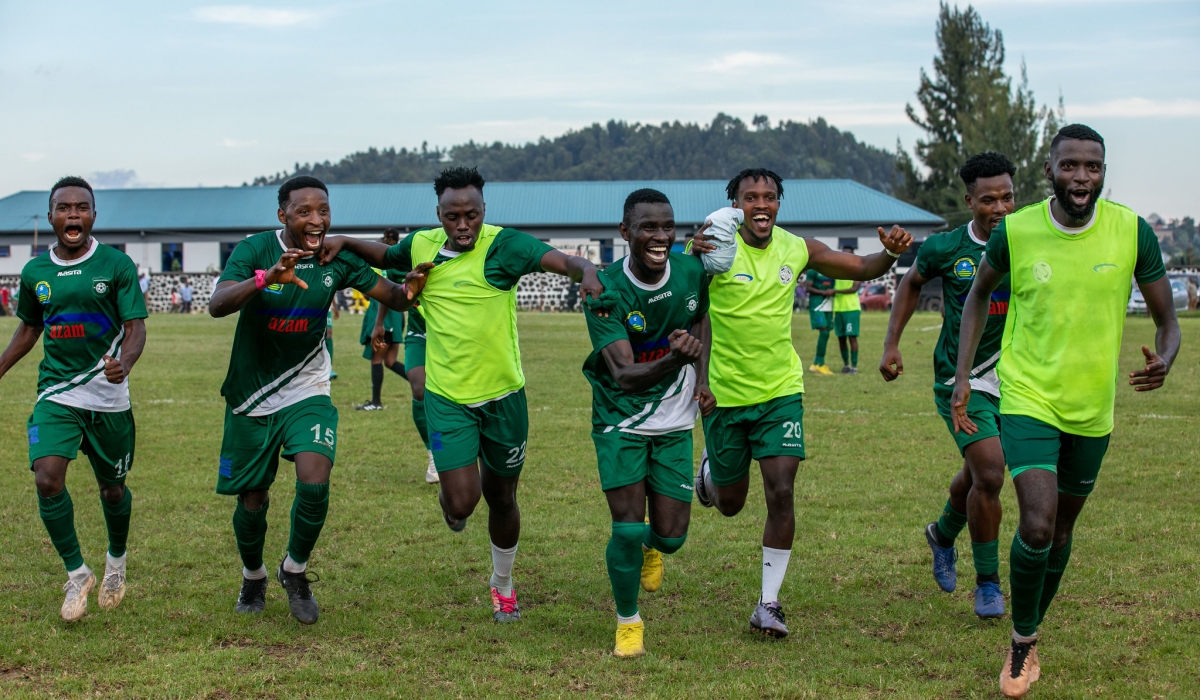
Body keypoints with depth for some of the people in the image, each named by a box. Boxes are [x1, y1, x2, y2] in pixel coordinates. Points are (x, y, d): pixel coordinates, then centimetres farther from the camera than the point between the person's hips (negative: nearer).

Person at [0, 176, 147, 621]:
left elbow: (136, 328, -10)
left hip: (108, 396, -2)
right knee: (47, 479, -17)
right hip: (56, 395, 2)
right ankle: (76, 573, 1)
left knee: (112, 489, 10)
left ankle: (116, 559, 40)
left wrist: (124, 363, -30)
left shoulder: (117, 265, -7)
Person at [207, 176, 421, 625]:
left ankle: (295, 570, 7)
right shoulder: (256, 249, -16)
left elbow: (389, 295, -4)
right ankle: (253, 577, 39)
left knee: (314, 483, -21)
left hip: (307, 393, 1)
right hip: (250, 398, -1)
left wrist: (408, 290, -29)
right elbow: (217, 305, -30)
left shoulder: (338, 259, -8)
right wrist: (266, 278, -48)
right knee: (252, 501, 8)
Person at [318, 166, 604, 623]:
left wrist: (587, 273, -47)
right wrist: (345, 242, 8)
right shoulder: (422, 245, 0)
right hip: (447, 395, 1)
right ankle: (452, 504, 29)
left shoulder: (504, 245, -13)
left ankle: (503, 585, 40)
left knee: (501, 497, 14)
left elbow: (562, 261, -26)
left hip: (502, 394, -1)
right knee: (461, 502, -12)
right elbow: (387, 257, 23)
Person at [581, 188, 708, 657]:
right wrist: (673, 360, -49)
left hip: (674, 421, 3)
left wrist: (699, 372, 3)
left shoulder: (692, 271, -12)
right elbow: (625, 375, -31)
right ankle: (628, 622, 18)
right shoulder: (607, 292, -23)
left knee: (672, 536, 1)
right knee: (627, 529, -9)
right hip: (620, 420, -3)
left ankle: (651, 547, 42)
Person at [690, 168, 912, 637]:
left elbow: (861, 269, 10)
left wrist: (892, 252, -12)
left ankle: (768, 603, 2)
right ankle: (710, 467, 51)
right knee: (729, 504, 13)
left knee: (781, 494, -10)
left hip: (781, 391, 2)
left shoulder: (798, 249, -2)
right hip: (724, 393, -1)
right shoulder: (714, 247, -14)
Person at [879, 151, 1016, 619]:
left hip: (1013, 378, 3)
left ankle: (943, 535, 51)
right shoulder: (945, 248, -7)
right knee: (989, 475, -15)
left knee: (977, 475, 18)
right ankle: (988, 584, 3)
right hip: (961, 379, -3)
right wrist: (892, 344, 7)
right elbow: (911, 283, 12)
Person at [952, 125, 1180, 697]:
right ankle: (1023, 641, 5)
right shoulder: (1015, 231, -10)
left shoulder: (1132, 232, -9)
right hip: (1028, 399, -2)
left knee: (1062, 529, 15)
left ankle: (1030, 635, 38)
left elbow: (1166, 319, -1)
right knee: (1037, 524, -18)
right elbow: (979, 294, 10)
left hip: (1092, 411, 2)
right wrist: (962, 379, 3)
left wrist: (1164, 358, -24)